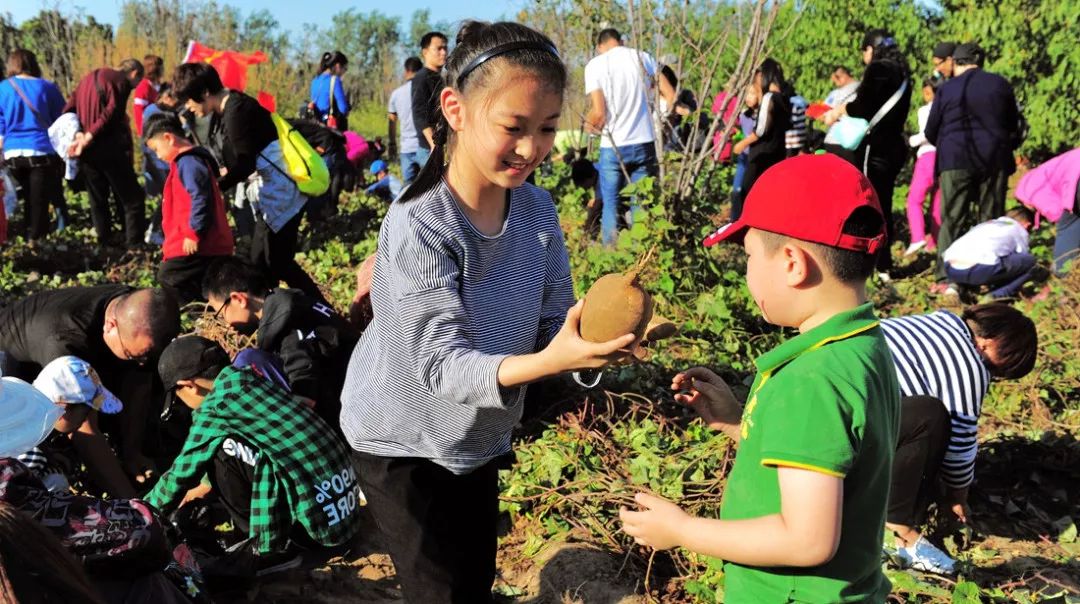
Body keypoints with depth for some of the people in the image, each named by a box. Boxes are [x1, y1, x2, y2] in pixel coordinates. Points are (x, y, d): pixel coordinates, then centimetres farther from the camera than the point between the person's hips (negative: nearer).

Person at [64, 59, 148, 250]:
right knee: (132, 198, -1)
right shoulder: (121, 81, -6)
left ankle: (104, 242, 15)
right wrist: (89, 137, -18)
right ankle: (135, 244, -5)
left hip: (86, 152, 7)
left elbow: (69, 108, 11)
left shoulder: (87, 78, 19)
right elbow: (111, 113, -18)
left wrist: (77, 134, -3)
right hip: (110, 150, -7)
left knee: (97, 198, 15)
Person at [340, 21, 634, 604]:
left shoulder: (537, 209, -11)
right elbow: (441, 365, -31)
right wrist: (543, 362, -48)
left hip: (479, 438, 5)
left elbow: (555, 324, -9)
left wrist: (593, 341, -32)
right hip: (402, 444, -5)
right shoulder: (418, 227, -29)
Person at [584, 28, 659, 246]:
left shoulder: (595, 64, -3)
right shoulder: (642, 57, 6)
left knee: (610, 204, 8)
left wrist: (588, 126, 11)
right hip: (644, 143, 2)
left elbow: (599, 113, -10)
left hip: (613, 146, -2)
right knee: (641, 204, 9)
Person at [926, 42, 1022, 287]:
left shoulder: (946, 89, 2)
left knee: (953, 220, -1)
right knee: (992, 218, 7)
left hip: (956, 160, -2)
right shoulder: (1000, 84, 9)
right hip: (995, 159, 2)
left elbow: (931, 132, 7)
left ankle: (946, 277, -9)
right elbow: (1014, 125, 17)